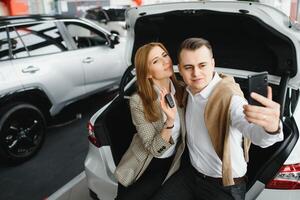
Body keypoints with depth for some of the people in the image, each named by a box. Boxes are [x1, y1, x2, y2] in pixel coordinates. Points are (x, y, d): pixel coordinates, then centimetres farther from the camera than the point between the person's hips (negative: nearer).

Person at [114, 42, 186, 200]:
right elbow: (154, 149, -22)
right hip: (144, 162, -1)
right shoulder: (138, 101, -20)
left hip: (169, 163, 1)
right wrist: (170, 121, -36)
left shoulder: (182, 90, -9)